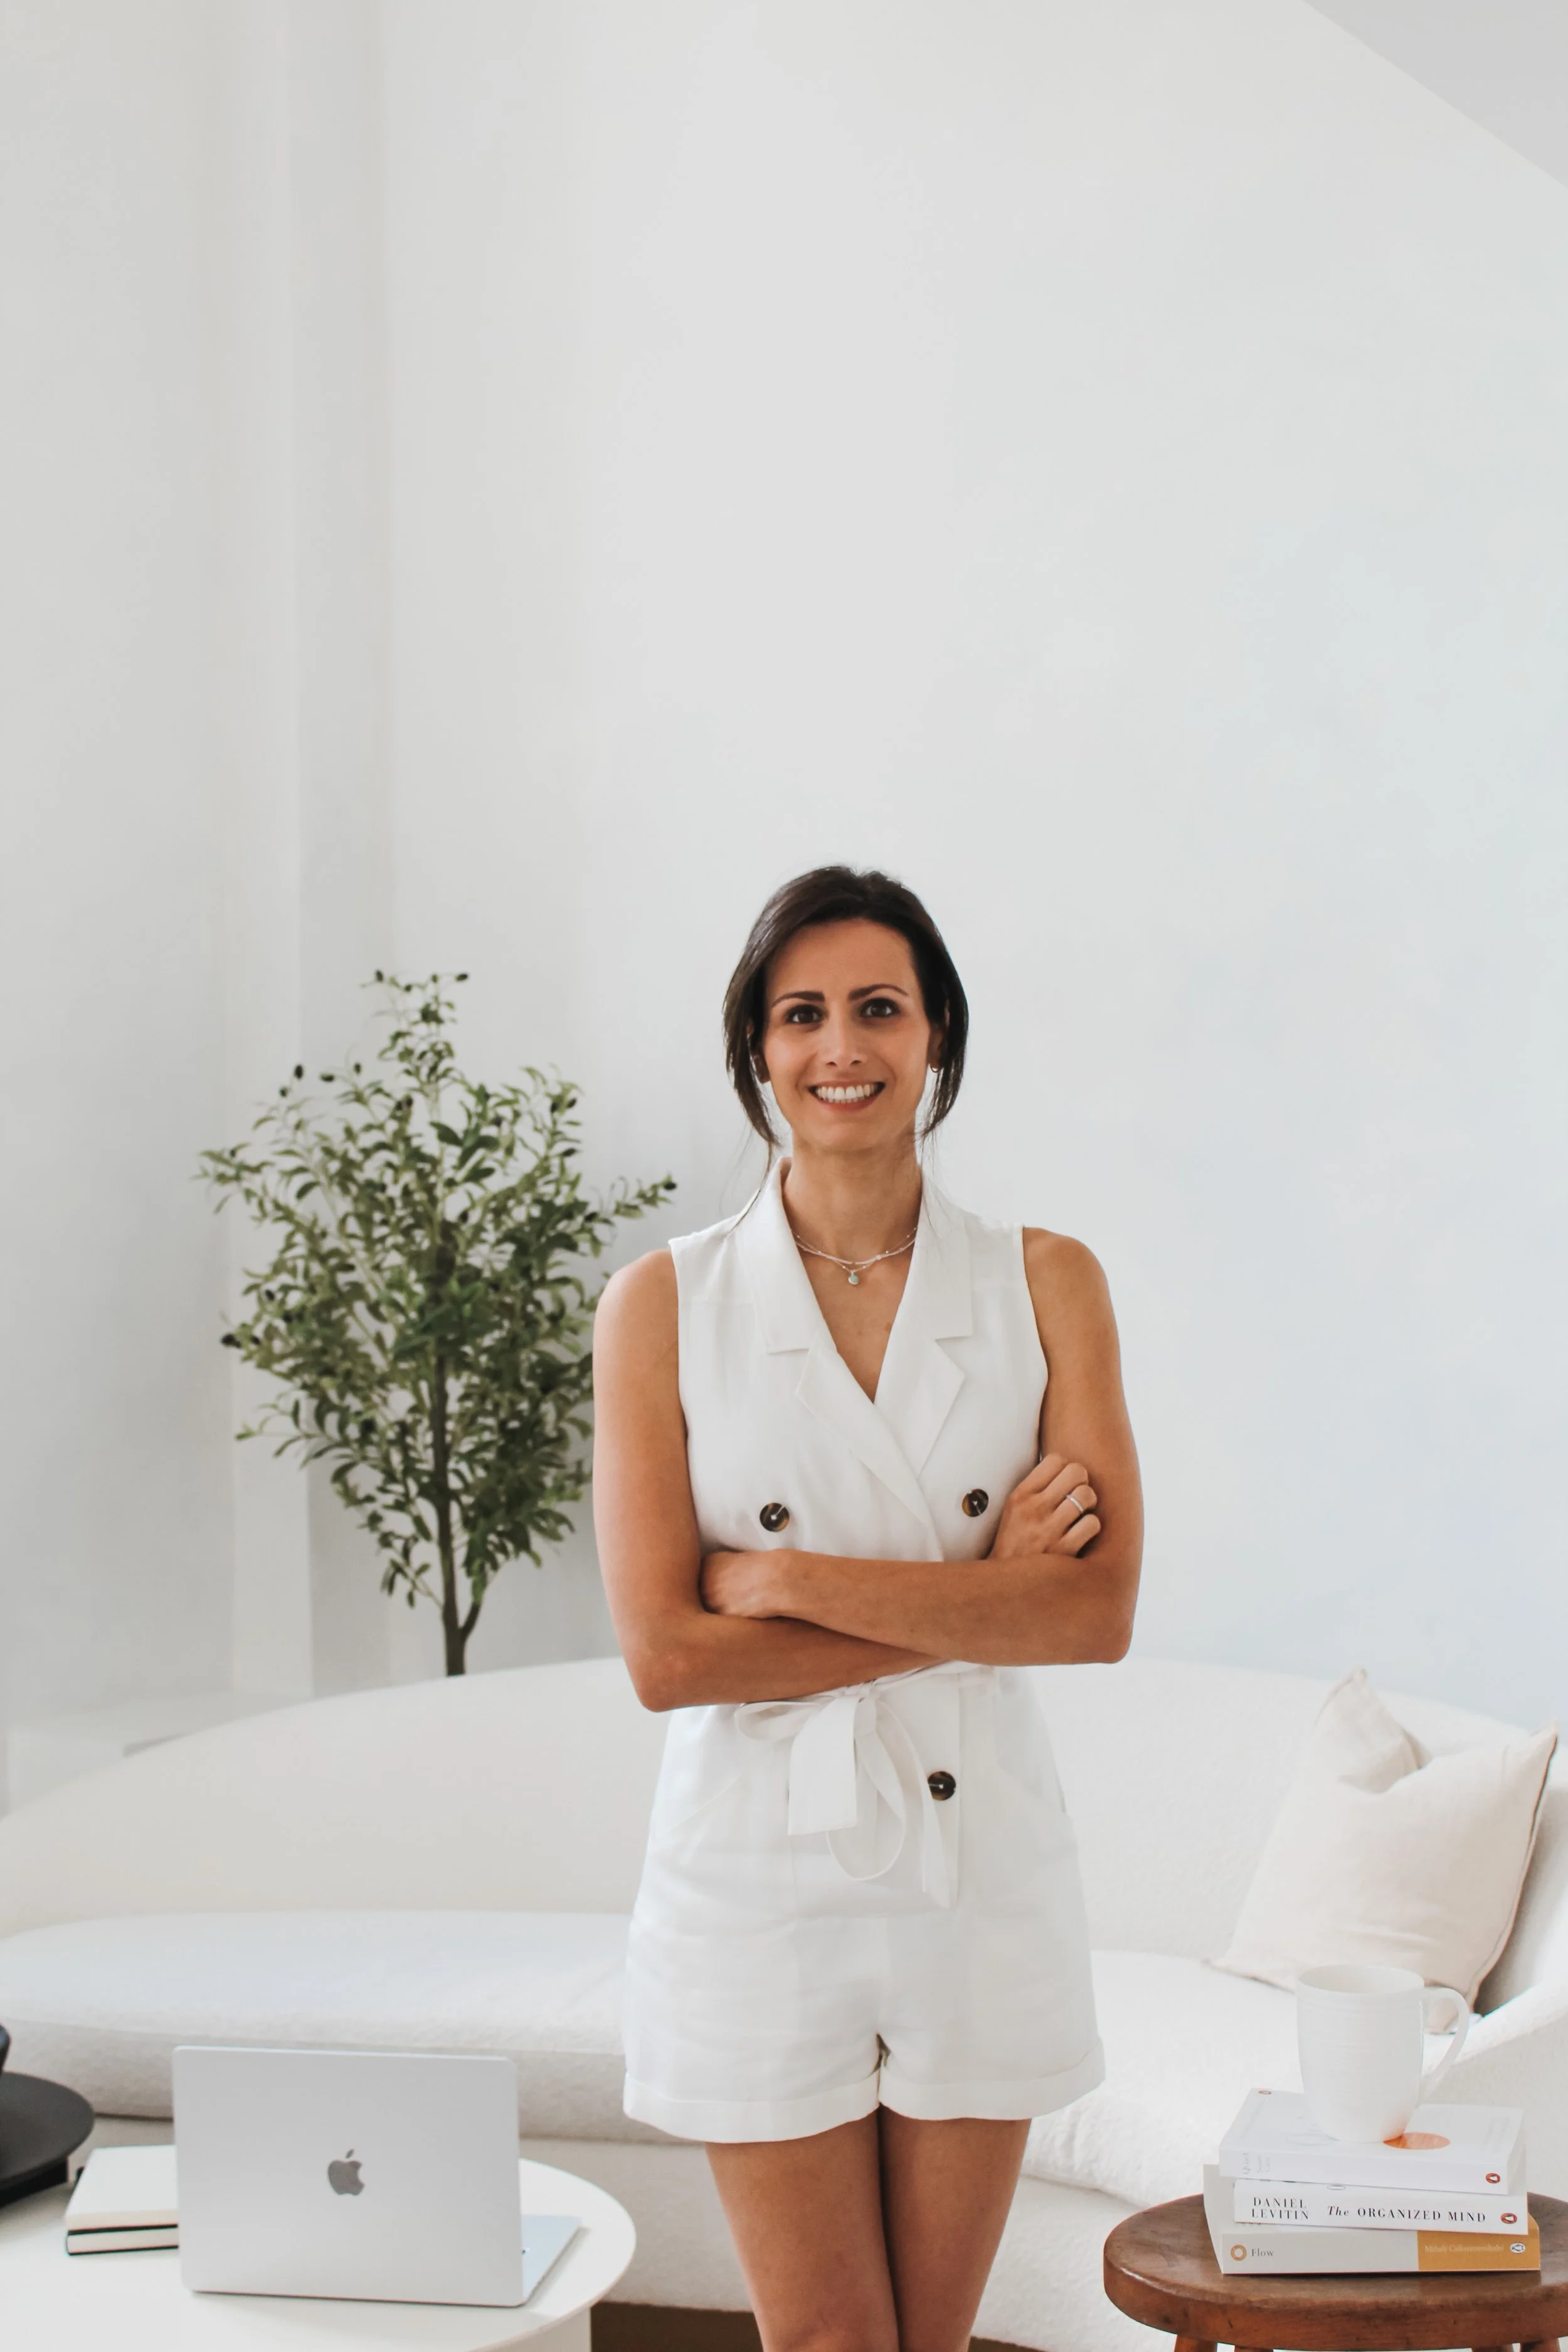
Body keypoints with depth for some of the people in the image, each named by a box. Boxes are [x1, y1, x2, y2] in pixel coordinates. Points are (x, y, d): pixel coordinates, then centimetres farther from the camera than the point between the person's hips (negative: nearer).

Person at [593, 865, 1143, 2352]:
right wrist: (975, 1597, -13)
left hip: (979, 1860, 1)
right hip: (762, 1876, -1)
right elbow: (665, 1653, -12)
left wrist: (787, 1577, -15)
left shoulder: (1046, 1284, 0)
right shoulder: (663, 1306, -4)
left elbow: (1100, 1610, -11)